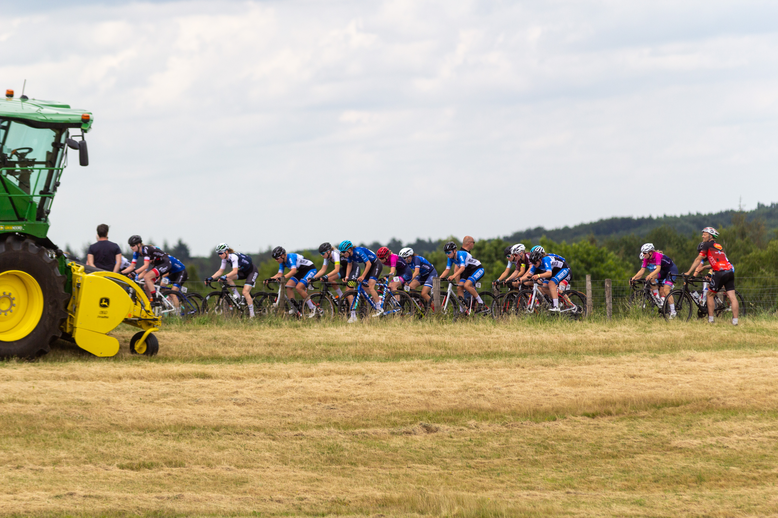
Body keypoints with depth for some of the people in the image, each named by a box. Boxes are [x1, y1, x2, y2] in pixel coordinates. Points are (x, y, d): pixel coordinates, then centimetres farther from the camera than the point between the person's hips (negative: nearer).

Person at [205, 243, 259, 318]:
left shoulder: (234, 256, -31)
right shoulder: (225, 259, -5)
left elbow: (235, 271, -40)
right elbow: (220, 271, -2)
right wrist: (211, 278, -15)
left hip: (252, 271, -8)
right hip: (244, 271, 8)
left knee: (245, 292, -21)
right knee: (228, 278, -14)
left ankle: (252, 315, -14)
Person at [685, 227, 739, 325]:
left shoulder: (706, 245, 6)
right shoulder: (719, 246, 28)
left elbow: (698, 259, 5)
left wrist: (688, 272, 10)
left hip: (720, 272, -6)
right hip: (730, 271, 7)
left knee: (710, 295, 9)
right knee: (732, 296, 0)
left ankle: (710, 319, 8)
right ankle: (735, 320, -4)